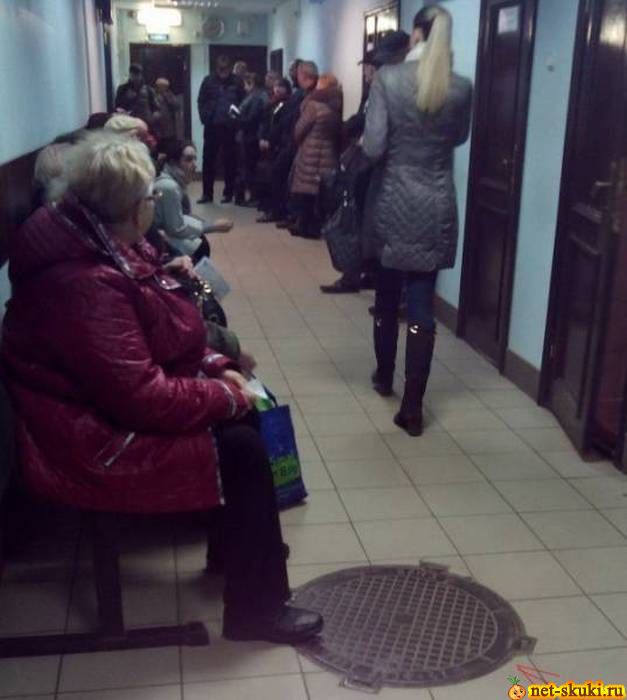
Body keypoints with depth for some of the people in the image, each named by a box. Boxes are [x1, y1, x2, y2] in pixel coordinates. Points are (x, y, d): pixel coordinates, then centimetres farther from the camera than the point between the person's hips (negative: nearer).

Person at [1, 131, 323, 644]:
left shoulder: (107, 247, 3)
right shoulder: (87, 283, -31)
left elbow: (163, 336, 13)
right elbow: (141, 397, -31)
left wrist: (216, 368, -1)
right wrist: (225, 396, -18)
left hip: (117, 401, 10)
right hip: (96, 441, -10)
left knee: (241, 415, 8)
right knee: (241, 447, -13)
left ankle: (241, 543, 25)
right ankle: (257, 609, 2)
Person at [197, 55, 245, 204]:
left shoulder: (237, 82, -2)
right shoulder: (209, 81, 1)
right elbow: (201, 101, 4)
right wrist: (205, 119, -6)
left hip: (230, 126, -1)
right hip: (212, 126, 1)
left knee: (230, 160, 5)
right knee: (208, 159, 4)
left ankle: (229, 193, 14)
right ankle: (207, 193, 12)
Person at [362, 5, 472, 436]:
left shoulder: (388, 79, -9)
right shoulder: (462, 88, -1)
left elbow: (373, 148, -12)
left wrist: (397, 149, 8)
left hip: (395, 203, -1)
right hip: (438, 207, 1)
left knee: (387, 298, 18)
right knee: (423, 307, 2)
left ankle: (384, 377, 36)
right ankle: (413, 407, 2)